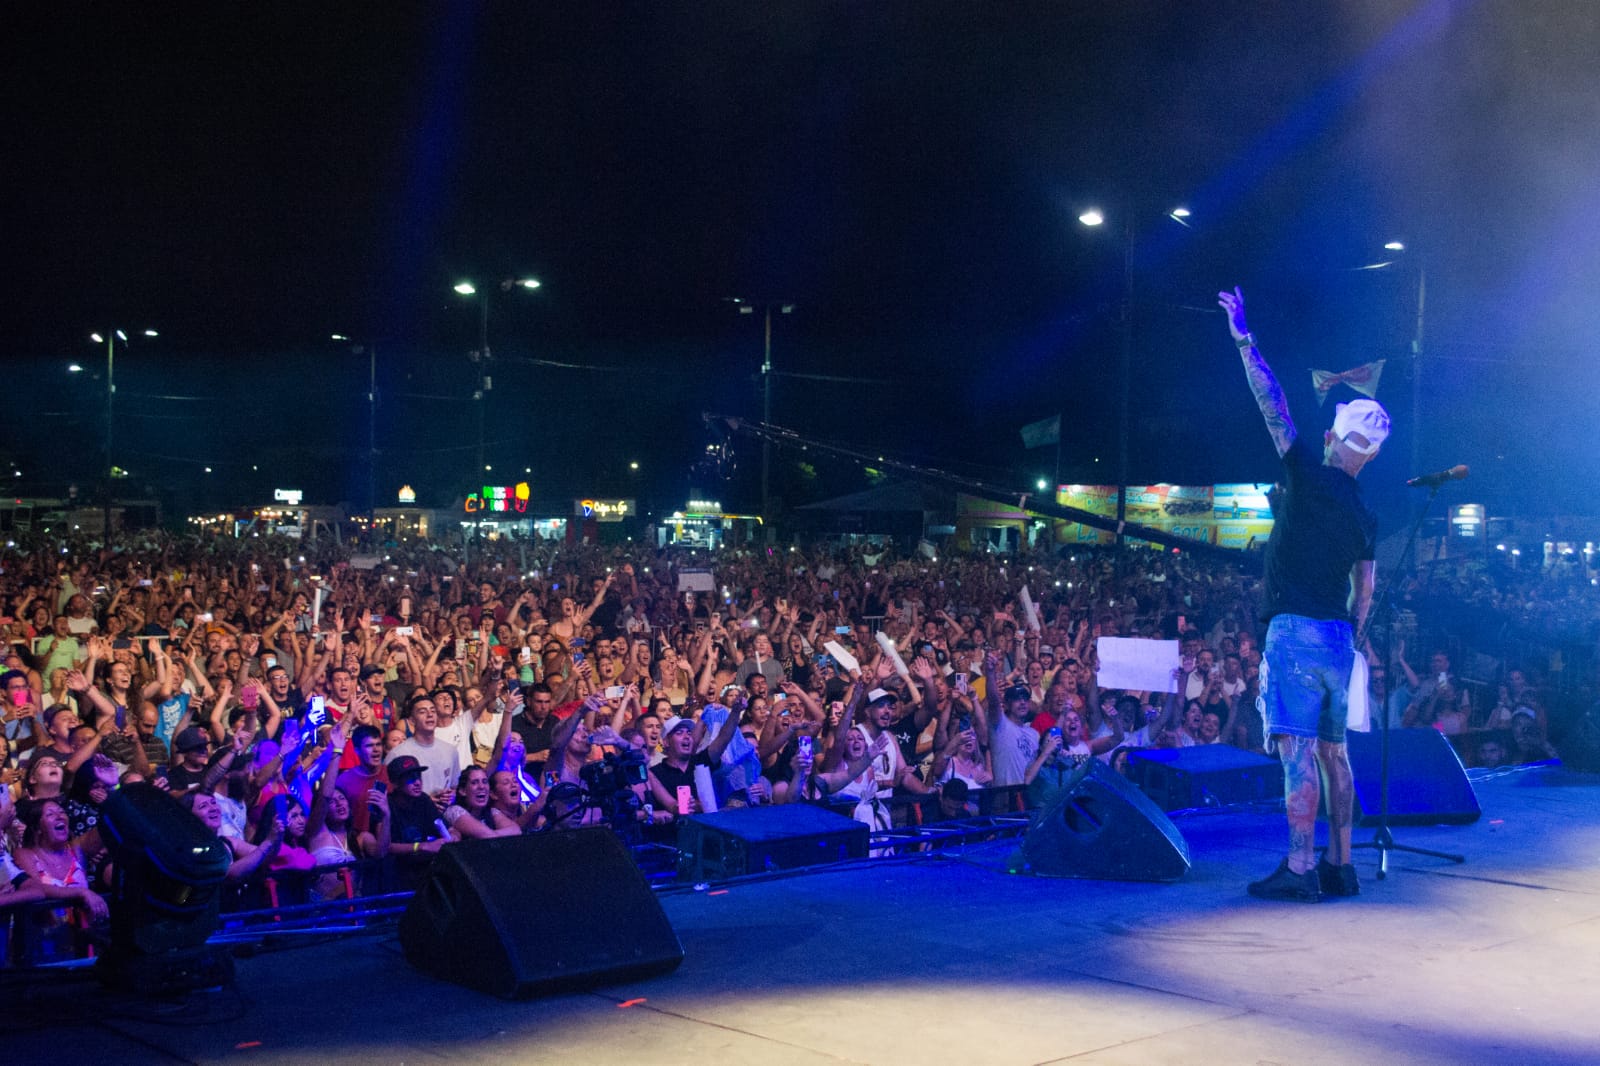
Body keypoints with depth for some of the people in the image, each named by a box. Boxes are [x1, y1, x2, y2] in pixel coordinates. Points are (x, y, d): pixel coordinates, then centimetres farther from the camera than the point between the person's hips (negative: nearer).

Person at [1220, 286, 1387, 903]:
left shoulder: (1309, 477, -7)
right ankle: (1339, 867, 16)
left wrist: (1243, 340, 2)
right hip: (1339, 637, 7)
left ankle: (1300, 870, -10)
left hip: (1295, 630, -7)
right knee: (1332, 751, 12)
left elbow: (1273, 405, -5)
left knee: (1297, 748, -9)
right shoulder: (1364, 514, 12)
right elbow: (1364, 592, 17)